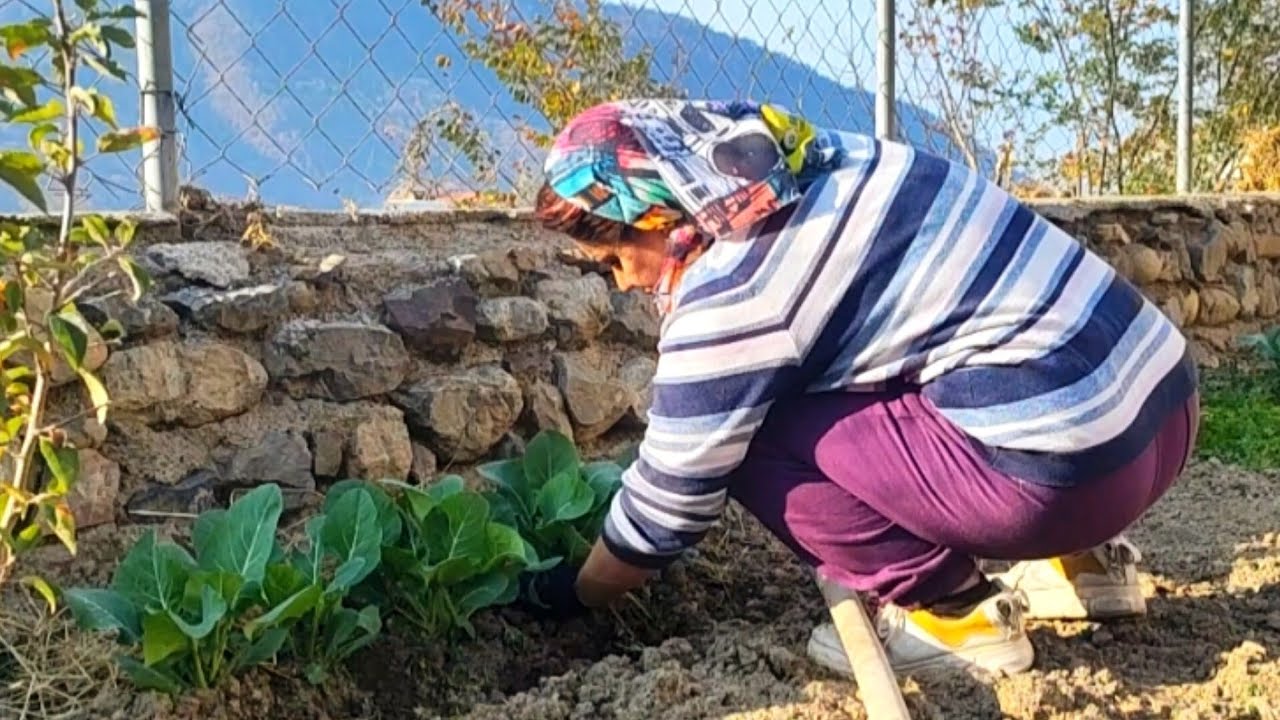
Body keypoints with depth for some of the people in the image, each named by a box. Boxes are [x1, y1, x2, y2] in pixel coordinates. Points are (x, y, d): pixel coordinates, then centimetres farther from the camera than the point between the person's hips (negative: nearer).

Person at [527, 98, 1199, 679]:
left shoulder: (730, 293, -12)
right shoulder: (820, 163, 12)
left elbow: (670, 499, -1)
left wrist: (571, 594, 18)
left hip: (1069, 464, -9)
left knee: (753, 436, -2)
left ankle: (955, 615, 4)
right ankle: (1079, 562, 22)